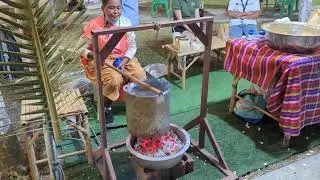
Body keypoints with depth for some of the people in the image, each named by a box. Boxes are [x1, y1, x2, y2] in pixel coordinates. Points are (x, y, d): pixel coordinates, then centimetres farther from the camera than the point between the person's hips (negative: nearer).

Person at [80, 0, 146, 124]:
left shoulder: (125, 23, -3)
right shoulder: (94, 25, -12)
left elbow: (132, 46, 1)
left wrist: (124, 62, -14)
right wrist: (92, 55, -28)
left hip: (124, 59, 4)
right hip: (102, 61, -3)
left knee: (140, 75, -22)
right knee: (114, 80, -32)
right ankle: (106, 107, -1)